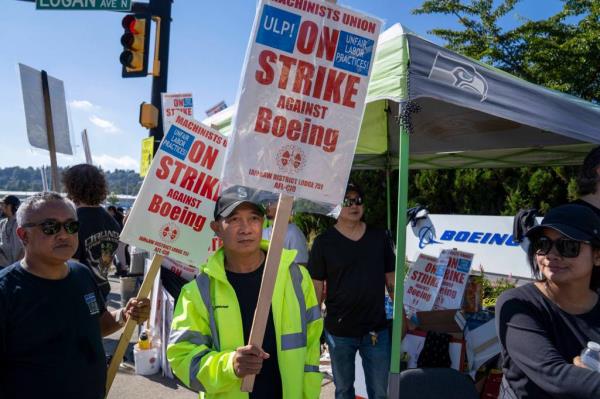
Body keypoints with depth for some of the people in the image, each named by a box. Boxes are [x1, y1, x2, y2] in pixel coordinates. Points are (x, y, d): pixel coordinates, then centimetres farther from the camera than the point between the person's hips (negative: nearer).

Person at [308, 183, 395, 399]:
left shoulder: (380, 237, 2)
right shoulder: (324, 242, -6)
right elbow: (316, 288, -4)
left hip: (376, 331, 2)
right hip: (339, 332, -1)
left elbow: (391, 280, 9)